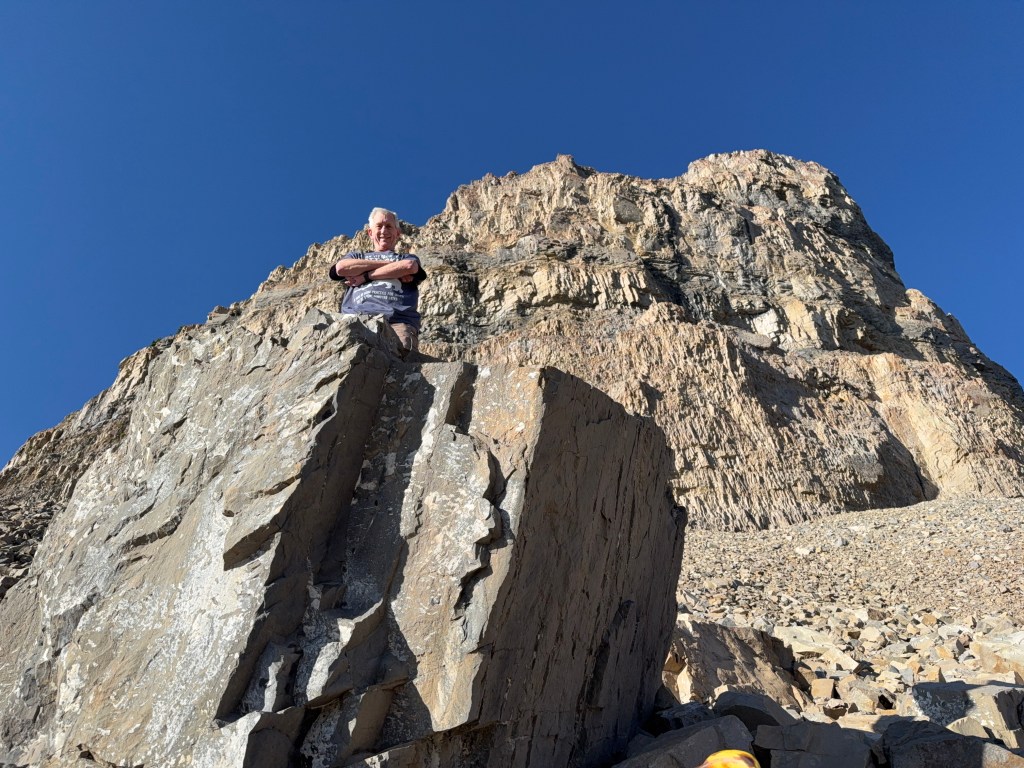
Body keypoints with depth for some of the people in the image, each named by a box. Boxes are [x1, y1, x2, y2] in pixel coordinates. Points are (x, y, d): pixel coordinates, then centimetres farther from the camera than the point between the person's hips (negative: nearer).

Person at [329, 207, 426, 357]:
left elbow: (410, 266, 6)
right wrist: (391, 265, 12)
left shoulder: (408, 258, 35)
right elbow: (341, 268, 12)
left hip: (398, 320, -1)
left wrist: (366, 276, 6)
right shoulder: (357, 256, 38)